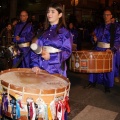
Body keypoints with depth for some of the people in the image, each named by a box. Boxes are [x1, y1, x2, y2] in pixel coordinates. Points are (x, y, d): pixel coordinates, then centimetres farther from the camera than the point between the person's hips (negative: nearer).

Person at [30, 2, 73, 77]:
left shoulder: (65, 32, -2)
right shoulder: (44, 32, 14)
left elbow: (67, 52, -9)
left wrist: (51, 56, -21)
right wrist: (35, 64, -4)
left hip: (55, 70, -4)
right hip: (40, 68, 5)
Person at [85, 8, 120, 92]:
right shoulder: (100, 27, 13)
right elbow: (95, 35, 19)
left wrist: (112, 49, -22)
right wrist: (94, 39, -5)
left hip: (109, 50, -4)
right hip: (98, 49, 4)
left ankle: (108, 86, 18)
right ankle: (93, 82, 25)